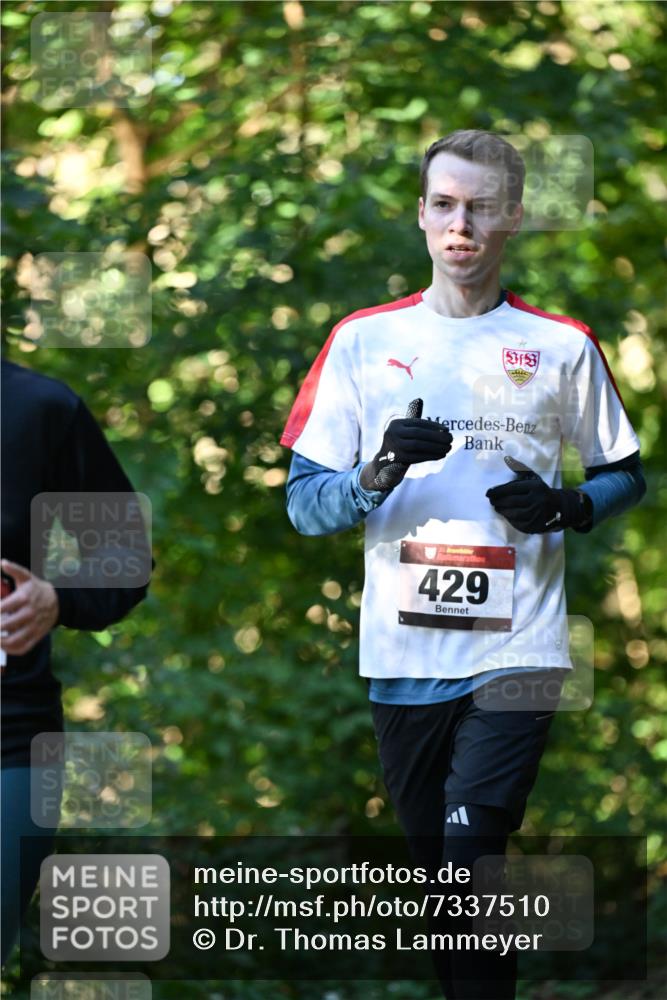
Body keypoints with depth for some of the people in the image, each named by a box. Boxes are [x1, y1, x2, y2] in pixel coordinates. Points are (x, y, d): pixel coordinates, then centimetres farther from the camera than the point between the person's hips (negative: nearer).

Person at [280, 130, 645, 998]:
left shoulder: (563, 346, 5)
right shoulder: (363, 340, 7)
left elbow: (626, 474, 14)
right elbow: (303, 503, 6)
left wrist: (570, 509, -7)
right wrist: (377, 475, -15)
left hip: (516, 651, -2)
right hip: (403, 656, 2)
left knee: (471, 865, -16)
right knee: (438, 868, 9)